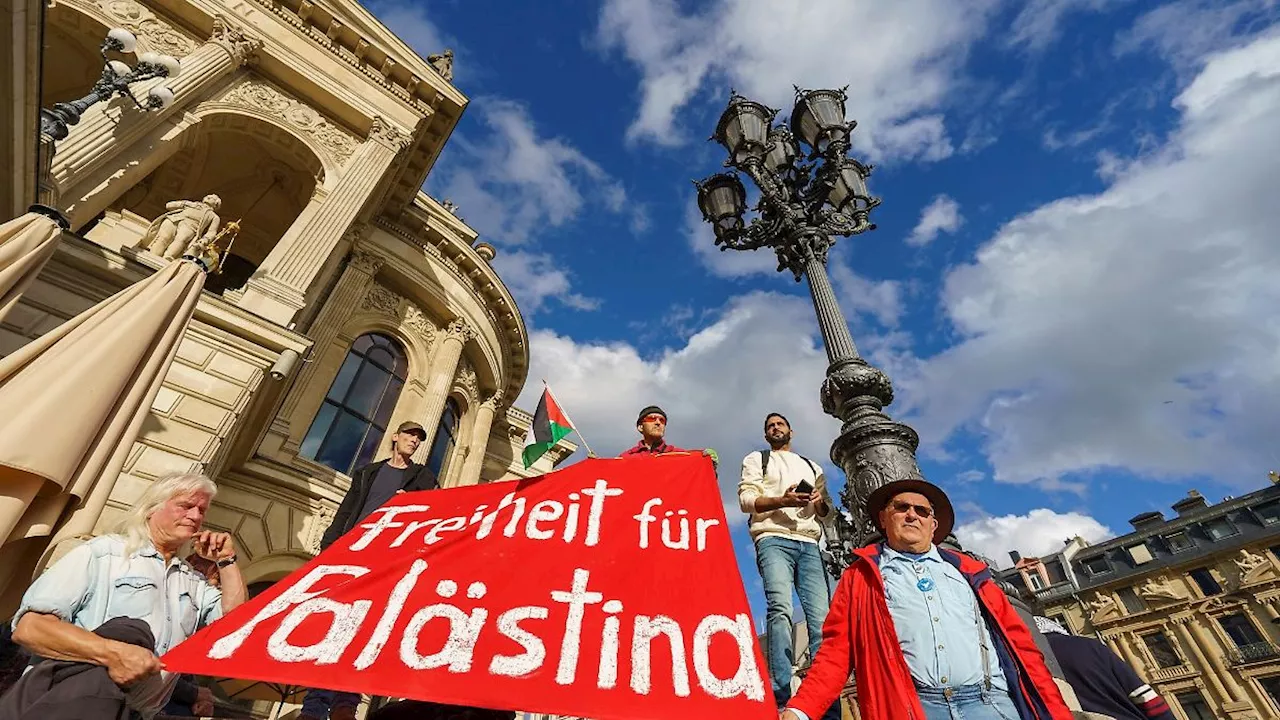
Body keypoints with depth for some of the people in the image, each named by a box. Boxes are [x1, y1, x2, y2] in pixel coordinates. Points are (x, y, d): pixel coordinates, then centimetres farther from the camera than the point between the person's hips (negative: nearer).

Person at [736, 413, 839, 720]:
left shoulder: (812, 466, 31)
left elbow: (827, 510, 26)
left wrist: (819, 502, 1)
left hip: (809, 545, 4)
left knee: (821, 617, -10)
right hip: (774, 540, -4)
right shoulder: (756, 459, 18)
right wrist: (782, 501, -14)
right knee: (780, 608, -23)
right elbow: (746, 498, 3)